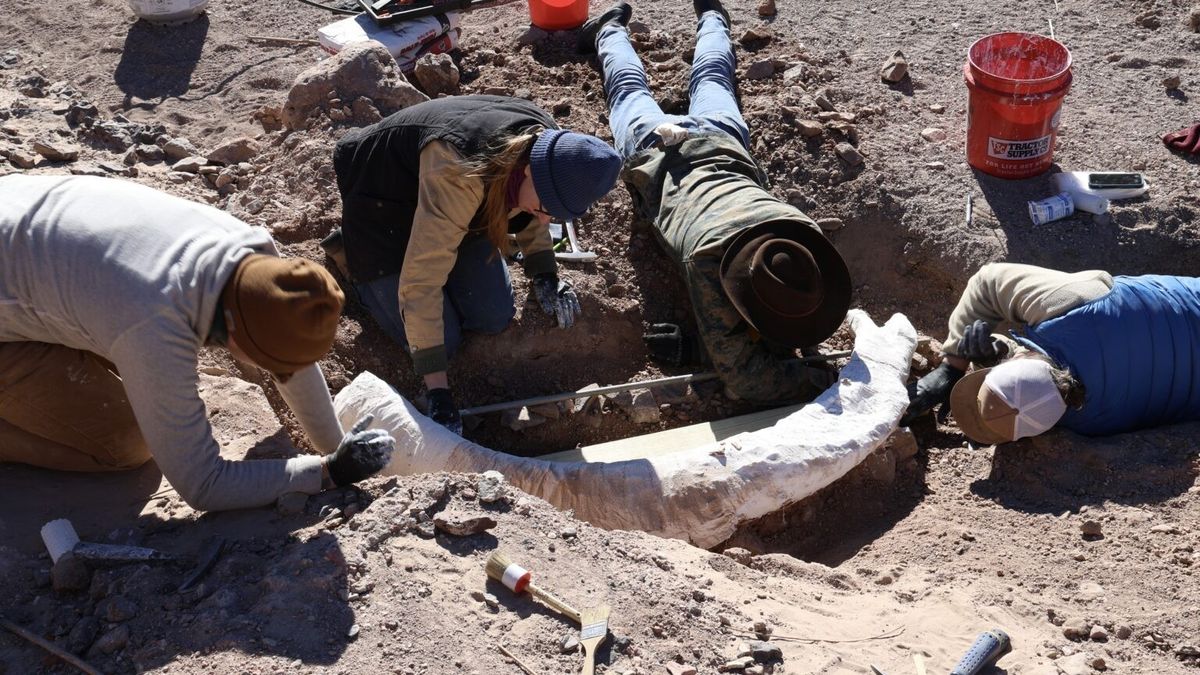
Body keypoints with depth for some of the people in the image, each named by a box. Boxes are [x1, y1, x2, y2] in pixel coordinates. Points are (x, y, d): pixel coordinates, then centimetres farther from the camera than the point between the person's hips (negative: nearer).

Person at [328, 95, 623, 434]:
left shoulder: (547, 143, -22)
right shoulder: (457, 177, -45)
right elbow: (420, 282, -43)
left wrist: (544, 275, -2)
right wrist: (438, 393, -42)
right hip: (382, 202, -6)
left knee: (494, 317, -1)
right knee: (442, 341, -7)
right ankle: (352, 253, 14)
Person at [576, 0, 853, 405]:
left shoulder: (803, 240, -41)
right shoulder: (707, 259, -50)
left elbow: (792, 332, -27)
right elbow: (745, 377, -48)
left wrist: (693, 350, -38)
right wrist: (830, 387, -54)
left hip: (721, 143, 2)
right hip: (659, 155, -2)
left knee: (710, 75, 34)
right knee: (629, 87, 31)